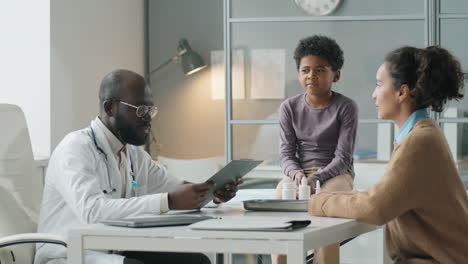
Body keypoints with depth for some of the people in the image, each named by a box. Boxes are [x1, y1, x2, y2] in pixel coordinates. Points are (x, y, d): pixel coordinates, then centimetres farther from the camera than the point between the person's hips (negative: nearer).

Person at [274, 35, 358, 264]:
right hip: (298, 173, 3)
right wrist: (296, 174, -22)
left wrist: (316, 178, -26)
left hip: (335, 174, -2)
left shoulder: (346, 107, -5)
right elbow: (286, 154, 1)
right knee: (280, 202, -29)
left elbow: (343, 158, -10)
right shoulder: (289, 108, 5)